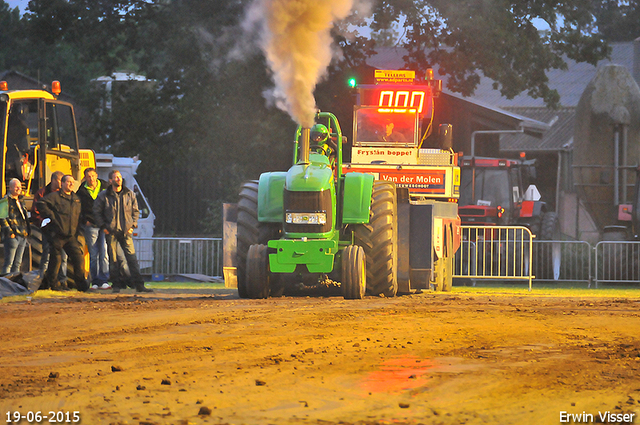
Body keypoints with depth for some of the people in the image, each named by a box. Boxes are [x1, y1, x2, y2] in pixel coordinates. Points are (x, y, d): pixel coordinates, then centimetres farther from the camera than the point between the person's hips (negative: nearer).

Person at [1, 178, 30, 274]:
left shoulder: (20, 201, 20)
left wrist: (27, 232, 19)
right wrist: (9, 231, -19)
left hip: (23, 236, 8)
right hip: (12, 236, -8)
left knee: (17, 263, 11)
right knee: (9, 263, -9)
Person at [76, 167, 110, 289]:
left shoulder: (105, 187, 5)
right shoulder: (81, 191, 4)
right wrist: (84, 221, 1)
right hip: (90, 226, 0)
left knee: (104, 254, -7)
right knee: (93, 255, 1)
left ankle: (104, 281, -5)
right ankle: (95, 282, 5)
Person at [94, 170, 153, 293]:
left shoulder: (130, 195, 7)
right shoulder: (104, 196, 0)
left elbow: (135, 211, 16)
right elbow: (97, 212, 6)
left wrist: (133, 225, 5)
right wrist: (103, 227, -1)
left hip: (126, 232, 1)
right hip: (111, 232, -1)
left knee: (132, 258, -6)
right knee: (113, 259, 1)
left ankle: (139, 285, -7)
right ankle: (117, 285, 9)